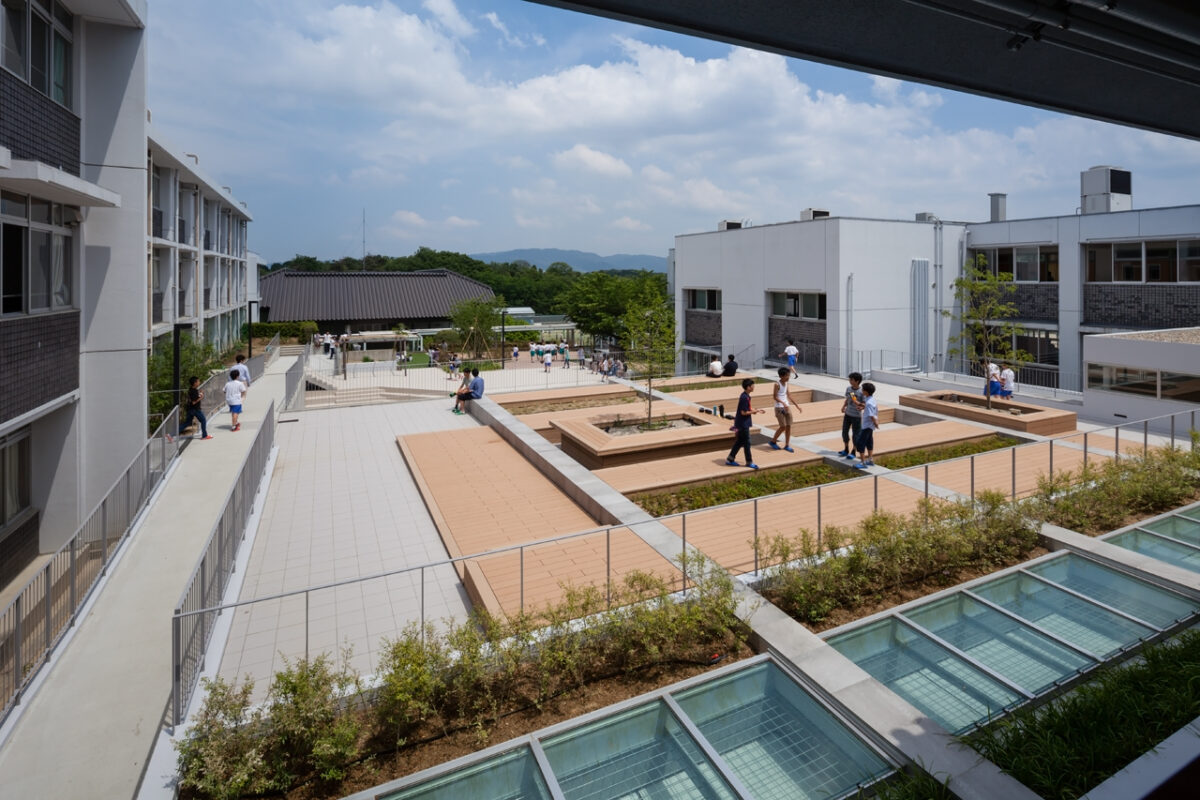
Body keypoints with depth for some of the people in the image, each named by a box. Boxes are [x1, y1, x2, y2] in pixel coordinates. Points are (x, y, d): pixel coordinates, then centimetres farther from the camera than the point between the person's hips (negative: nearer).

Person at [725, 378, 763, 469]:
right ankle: (749, 462, 13)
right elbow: (744, 412, -23)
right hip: (743, 424, -10)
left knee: (739, 442, 15)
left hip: (742, 423, 10)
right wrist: (753, 412, -12)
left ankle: (730, 459, 21)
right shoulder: (744, 398, -22)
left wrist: (756, 410, 7)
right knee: (746, 443, 1)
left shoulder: (746, 396, 9)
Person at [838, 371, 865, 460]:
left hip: (856, 416, -6)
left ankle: (853, 452, 18)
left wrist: (860, 407, -34)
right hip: (847, 414, 6)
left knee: (856, 434, 4)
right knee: (844, 432, 13)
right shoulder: (848, 388, 0)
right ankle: (846, 450, 30)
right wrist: (844, 406, -3)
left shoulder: (861, 392, -17)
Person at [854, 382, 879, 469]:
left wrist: (876, 423, -13)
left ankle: (863, 463, -2)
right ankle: (870, 460, 30)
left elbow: (871, 416, -26)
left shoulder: (869, 403, -27)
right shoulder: (872, 399, 3)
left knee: (860, 443, -5)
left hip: (867, 425, -10)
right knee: (869, 442, 19)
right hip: (870, 425, 10)